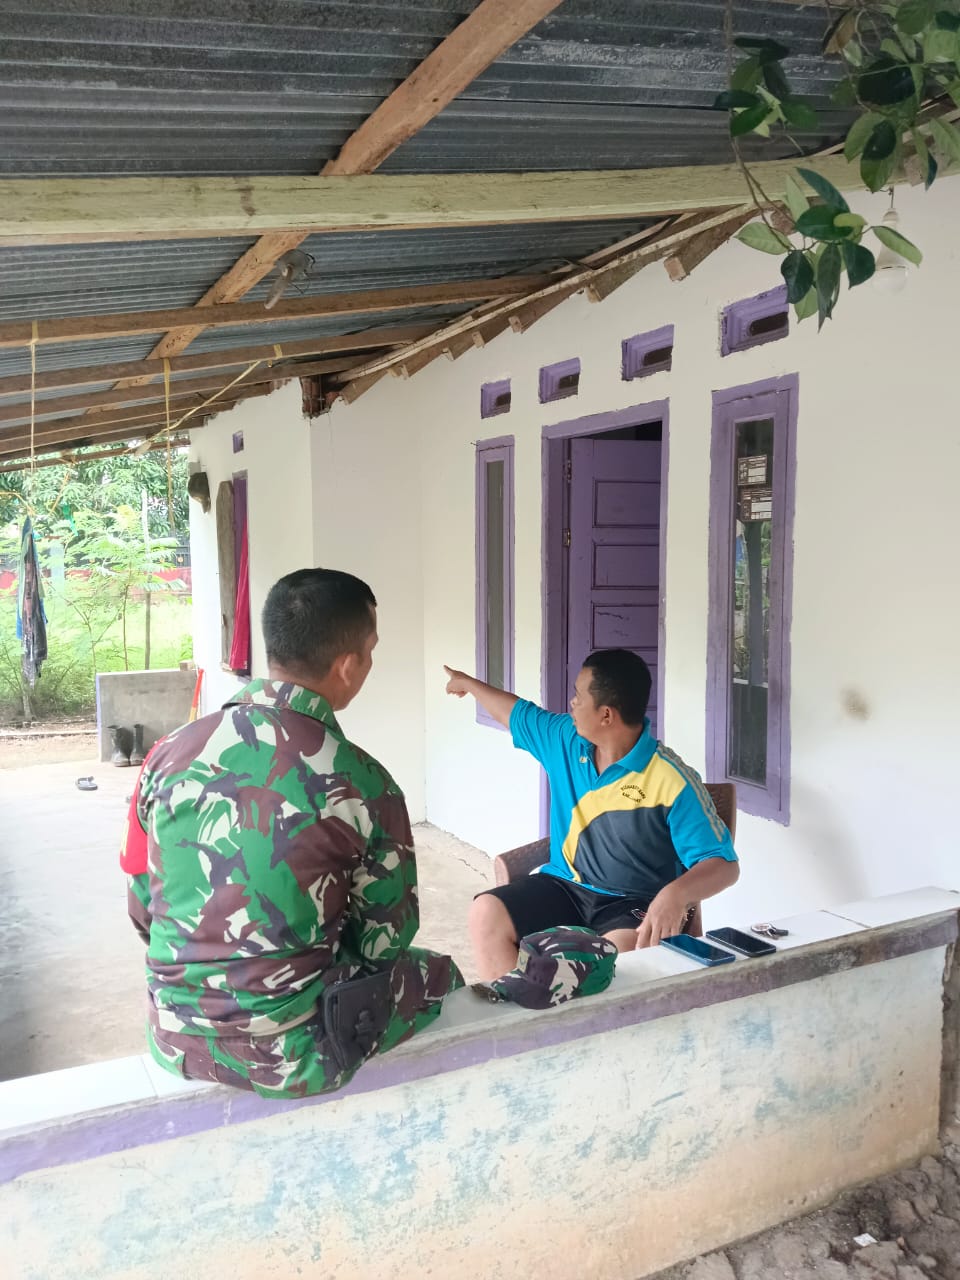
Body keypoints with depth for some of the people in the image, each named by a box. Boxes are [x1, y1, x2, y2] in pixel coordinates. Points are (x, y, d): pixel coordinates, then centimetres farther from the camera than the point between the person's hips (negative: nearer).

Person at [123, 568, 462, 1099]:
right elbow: (385, 940, -6)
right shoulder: (361, 785, -19)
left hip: (175, 1044, 5)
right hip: (290, 1057, -5)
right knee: (437, 975, 22)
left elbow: (142, 907, 3)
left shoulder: (170, 753, -7)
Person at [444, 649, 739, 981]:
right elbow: (514, 712, 22)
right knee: (486, 914, -17)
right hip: (565, 887, 6)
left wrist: (677, 893, -42)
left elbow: (723, 863, -20)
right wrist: (468, 682, 38)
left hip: (636, 903, -6)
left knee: (618, 953, -38)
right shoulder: (565, 739, 1)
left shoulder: (672, 781, -18)